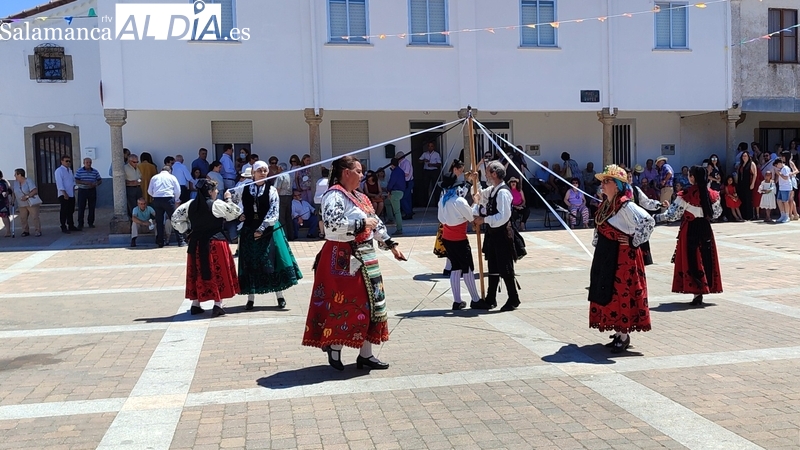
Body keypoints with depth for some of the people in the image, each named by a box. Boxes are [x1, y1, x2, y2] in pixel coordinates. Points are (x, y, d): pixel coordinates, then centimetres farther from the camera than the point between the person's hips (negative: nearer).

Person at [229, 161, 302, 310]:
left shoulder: (271, 190, -4)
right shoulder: (243, 189, 1)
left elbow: (273, 212, -11)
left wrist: (261, 229, -16)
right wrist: (238, 215, 2)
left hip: (268, 230, -1)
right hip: (249, 230, 2)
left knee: (273, 261, -1)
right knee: (250, 263, 4)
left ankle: (280, 296, 11)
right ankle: (251, 298, 13)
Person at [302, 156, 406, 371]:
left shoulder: (359, 197, 17)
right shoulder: (334, 195, -12)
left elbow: (375, 222, 22)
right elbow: (332, 223, -28)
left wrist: (391, 245, 19)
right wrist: (362, 223, -20)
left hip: (365, 257, 10)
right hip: (344, 259, -10)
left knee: (368, 304, 10)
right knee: (344, 304, -4)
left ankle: (366, 354, 18)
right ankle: (334, 348, 15)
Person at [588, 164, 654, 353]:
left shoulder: (626, 205, -16)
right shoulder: (604, 205, 10)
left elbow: (648, 221, -25)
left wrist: (634, 241, -18)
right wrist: (597, 244, 15)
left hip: (622, 257, -9)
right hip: (605, 256, 9)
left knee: (621, 294, -3)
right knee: (607, 293, 11)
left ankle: (624, 336, 8)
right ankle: (618, 333, 22)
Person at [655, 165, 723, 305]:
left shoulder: (686, 195, -16)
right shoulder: (712, 194, 1)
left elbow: (673, 215, -15)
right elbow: (717, 213, 12)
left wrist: (657, 217, -5)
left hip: (690, 230, -5)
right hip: (705, 229, 5)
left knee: (692, 260, 1)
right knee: (706, 259, 13)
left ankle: (697, 293, 1)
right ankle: (706, 287, 20)